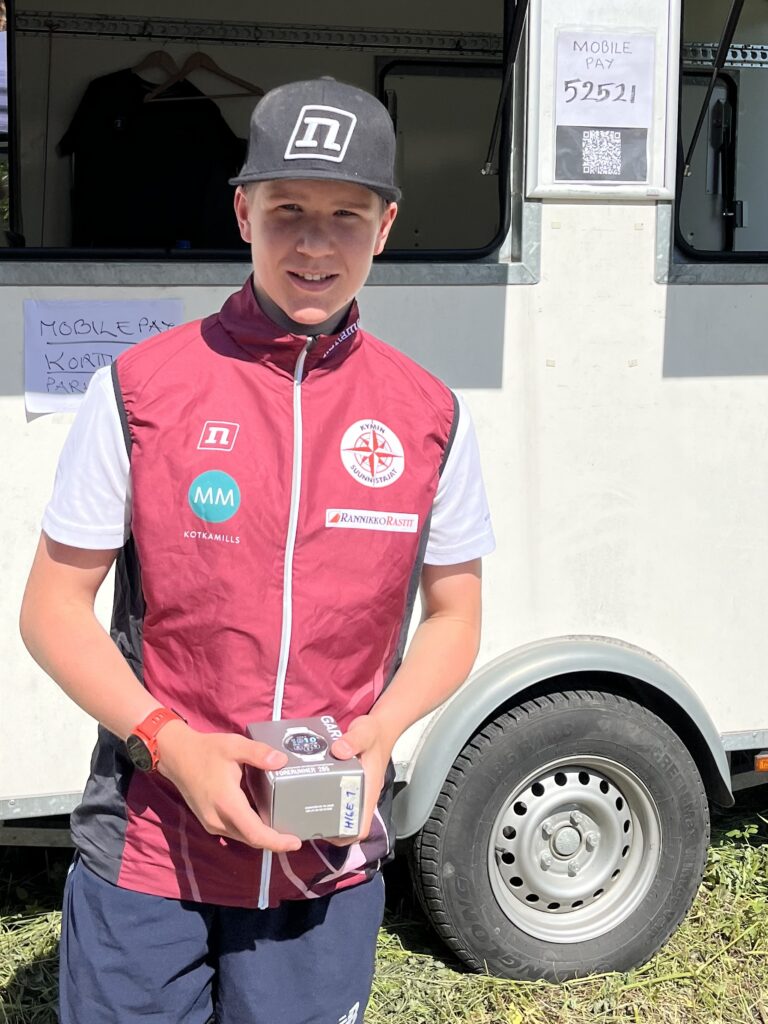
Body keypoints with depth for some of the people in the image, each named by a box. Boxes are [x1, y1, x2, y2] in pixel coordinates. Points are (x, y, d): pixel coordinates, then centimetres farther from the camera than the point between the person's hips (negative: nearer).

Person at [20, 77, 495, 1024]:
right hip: (144, 852, -1)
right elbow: (53, 608, -3)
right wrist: (173, 744, -17)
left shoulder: (431, 418, -2)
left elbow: (454, 616, 8)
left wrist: (377, 734, -11)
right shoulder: (140, 388, -8)